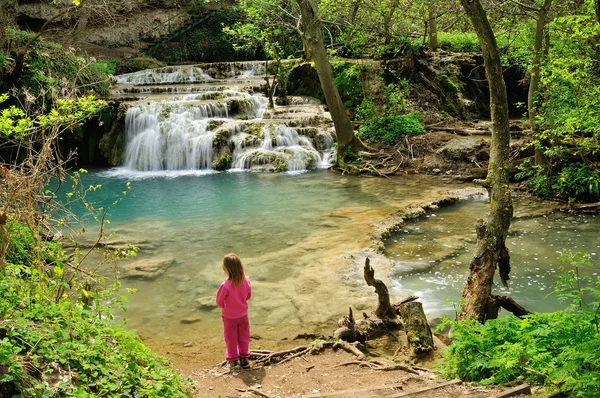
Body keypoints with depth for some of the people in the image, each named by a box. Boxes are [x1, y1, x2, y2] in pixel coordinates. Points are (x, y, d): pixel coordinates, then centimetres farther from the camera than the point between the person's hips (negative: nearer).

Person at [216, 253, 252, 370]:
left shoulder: (226, 285, -30)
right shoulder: (246, 281, -17)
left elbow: (219, 302, -16)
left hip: (229, 316, -3)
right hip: (243, 314, 3)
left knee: (231, 338, 16)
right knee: (244, 337, 20)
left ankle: (233, 360, 29)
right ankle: (244, 358, 31)